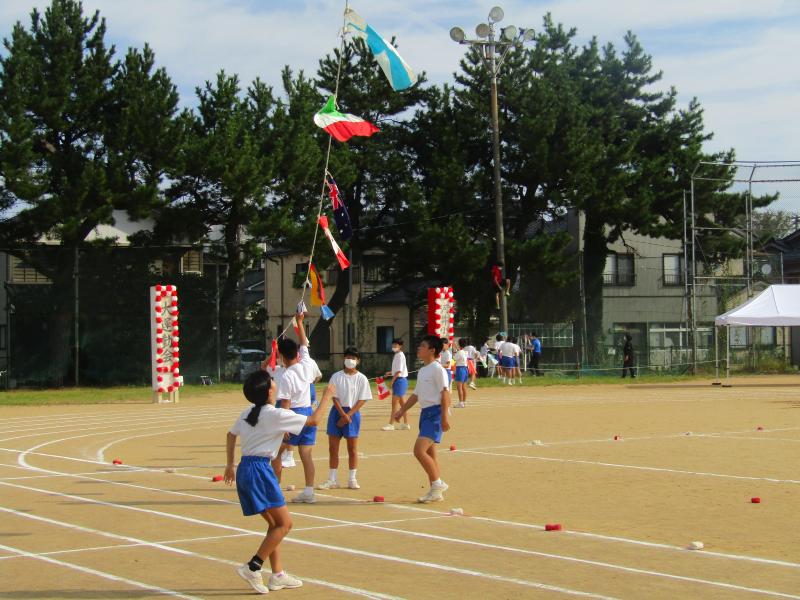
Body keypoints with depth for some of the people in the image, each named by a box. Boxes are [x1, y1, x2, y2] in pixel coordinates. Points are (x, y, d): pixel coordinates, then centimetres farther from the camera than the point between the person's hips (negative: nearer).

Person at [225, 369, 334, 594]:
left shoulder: (247, 414, 12)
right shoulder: (276, 415, -10)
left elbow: (231, 435, 22)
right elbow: (313, 420, -6)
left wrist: (230, 464, 29)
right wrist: (326, 397, 8)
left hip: (244, 469, 9)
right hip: (260, 469, -9)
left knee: (274, 523, 15)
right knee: (284, 523, -4)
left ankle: (277, 575, 15)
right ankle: (252, 567, -10)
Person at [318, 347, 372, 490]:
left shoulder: (361, 379, -2)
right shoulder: (336, 377, 0)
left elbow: (362, 400, -5)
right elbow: (335, 397, -3)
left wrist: (348, 415, -13)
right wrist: (343, 414, -14)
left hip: (353, 412, -1)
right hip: (337, 411, 1)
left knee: (352, 448, 4)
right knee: (333, 448, 3)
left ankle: (352, 480, 13)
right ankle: (332, 480, 10)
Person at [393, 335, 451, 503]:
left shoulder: (437, 369, -11)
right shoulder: (422, 371, 17)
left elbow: (445, 393, -17)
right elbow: (416, 394, 25)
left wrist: (444, 417, -22)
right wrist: (402, 410, 22)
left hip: (435, 413, -10)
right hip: (425, 413, 10)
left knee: (419, 450, -18)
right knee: (430, 453, 10)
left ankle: (438, 484, -8)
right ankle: (436, 492, 14)